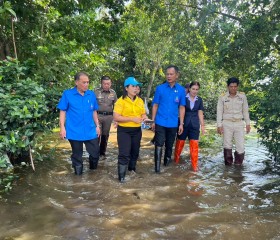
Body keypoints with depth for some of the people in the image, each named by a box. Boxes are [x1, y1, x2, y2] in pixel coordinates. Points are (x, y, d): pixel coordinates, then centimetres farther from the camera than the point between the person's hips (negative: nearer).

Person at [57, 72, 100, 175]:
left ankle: (93, 170, 37)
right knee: (77, 155, 13)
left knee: (95, 153, 9)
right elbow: (62, 112, -4)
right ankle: (78, 174, 33)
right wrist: (62, 128, -10)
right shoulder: (67, 94, -7)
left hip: (90, 131, 3)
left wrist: (97, 126, 11)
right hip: (74, 132, -3)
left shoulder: (91, 94, 3)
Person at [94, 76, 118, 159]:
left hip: (109, 116, 3)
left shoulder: (113, 93, 5)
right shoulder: (96, 91, -5)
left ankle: (102, 153, 23)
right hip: (98, 115, -3)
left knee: (105, 135, 11)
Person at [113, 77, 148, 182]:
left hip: (137, 130, 6)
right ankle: (121, 176, 3)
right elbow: (116, 118, -17)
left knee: (135, 152, 17)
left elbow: (143, 114, 19)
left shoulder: (140, 101, 8)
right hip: (124, 131, -6)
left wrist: (144, 117, -6)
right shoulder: (121, 101, -11)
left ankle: (132, 170, 38)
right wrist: (132, 119, -22)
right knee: (124, 154, -8)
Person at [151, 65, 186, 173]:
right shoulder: (160, 88, -3)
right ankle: (157, 167, 5)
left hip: (173, 123, 2)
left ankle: (167, 162, 37)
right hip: (160, 122, -2)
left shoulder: (181, 90, 0)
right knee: (159, 145, -2)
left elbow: (181, 108, 3)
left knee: (169, 145, 17)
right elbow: (155, 105, 1)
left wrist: (181, 124, 1)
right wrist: (153, 121, -2)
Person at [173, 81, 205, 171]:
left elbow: (200, 113, 9)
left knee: (194, 145, 1)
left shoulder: (199, 100, 6)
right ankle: (176, 160, 28)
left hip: (194, 125, 2)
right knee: (180, 143, 8)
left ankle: (194, 165, 10)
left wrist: (202, 125, 6)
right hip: (184, 124, -2)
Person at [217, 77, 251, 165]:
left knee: (241, 146, -3)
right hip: (227, 124, -1)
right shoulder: (222, 97, -3)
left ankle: (238, 165, 14)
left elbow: (245, 111, 8)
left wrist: (248, 123, 6)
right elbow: (219, 112, -2)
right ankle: (228, 165, 17)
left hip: (239, 123, 1)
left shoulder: (242, 96, 2)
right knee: (227, 146, 5)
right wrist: (219, 125, -7)